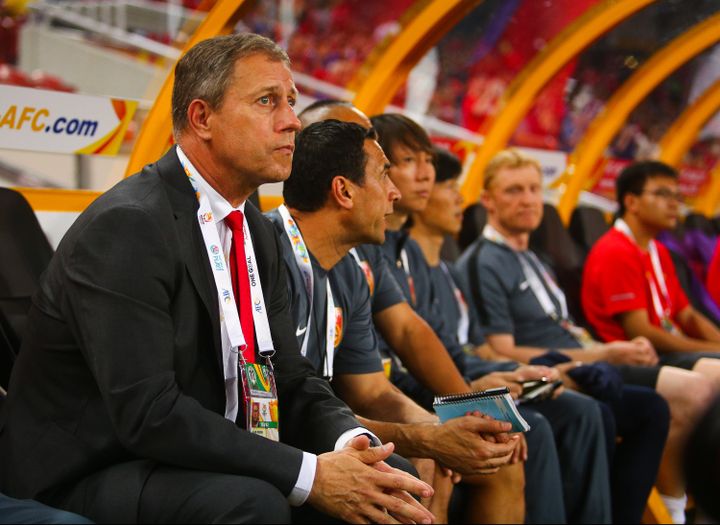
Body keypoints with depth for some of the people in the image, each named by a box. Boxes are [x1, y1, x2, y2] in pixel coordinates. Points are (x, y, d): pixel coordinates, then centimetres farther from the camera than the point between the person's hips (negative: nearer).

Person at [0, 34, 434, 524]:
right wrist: (308, 474, -28)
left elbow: (290, 376, 5)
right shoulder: (125, 225, -20)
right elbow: (147, 412, -27)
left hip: (205, 464, 8)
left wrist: (350, 444, -16)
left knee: (390, 484, -3)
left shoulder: (260, 233, 8)